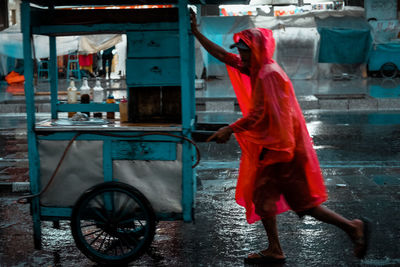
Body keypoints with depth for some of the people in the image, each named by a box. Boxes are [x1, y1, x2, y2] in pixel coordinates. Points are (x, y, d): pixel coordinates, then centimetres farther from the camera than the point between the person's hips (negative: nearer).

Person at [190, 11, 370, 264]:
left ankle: (353, 227, 11)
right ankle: (275, 251, 19)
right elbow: (223, 55, 15)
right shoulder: (257, 69, 9)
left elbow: (257, 115, -21)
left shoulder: (269, 74, -19)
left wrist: (230, 130, -15)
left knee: (302, 202, -2)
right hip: (270, 146, 10)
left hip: (282, 146, -10)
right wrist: (196, 32, 15)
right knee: (262, 196, 11)